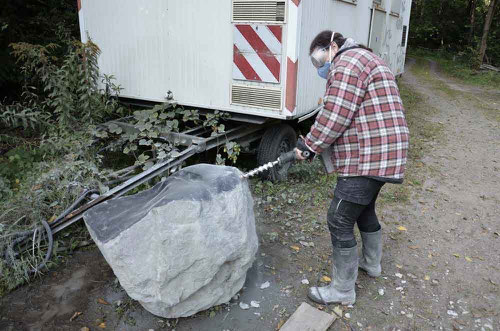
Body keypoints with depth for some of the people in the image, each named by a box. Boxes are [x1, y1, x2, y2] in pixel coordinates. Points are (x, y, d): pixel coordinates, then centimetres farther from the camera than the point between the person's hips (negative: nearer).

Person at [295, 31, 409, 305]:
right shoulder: (367, 59, 23)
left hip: (367, 159, -11)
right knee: (364, 210, 27)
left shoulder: (347, 63, -12)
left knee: (340, 221, -3)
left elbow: (335, 116, -20)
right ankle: (372, 263, 46)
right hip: (382, 155, 11)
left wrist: (309, 145, -8)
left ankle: (343, 290, 9)